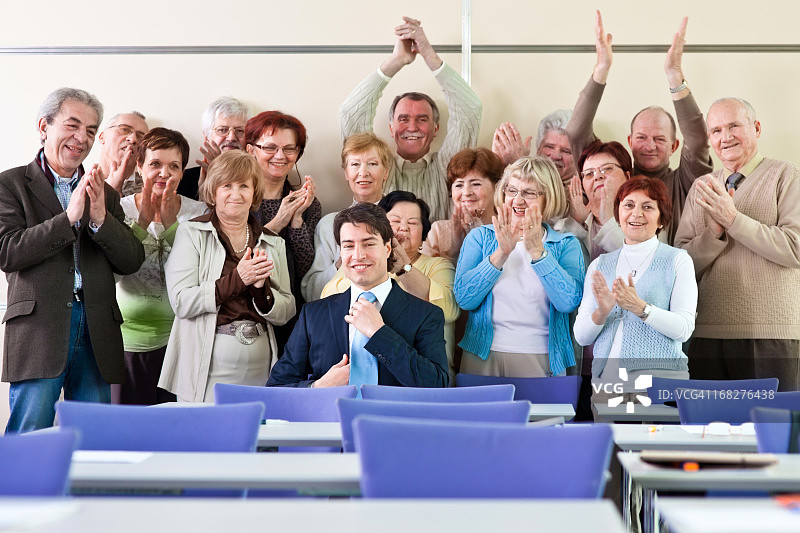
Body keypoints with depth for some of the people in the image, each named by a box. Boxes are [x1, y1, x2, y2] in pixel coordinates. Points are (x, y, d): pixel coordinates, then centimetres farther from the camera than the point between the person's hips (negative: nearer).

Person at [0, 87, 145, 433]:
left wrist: (100, 219, -8)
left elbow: (132, 262, 9)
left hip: (97, 333, 4)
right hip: (39, 327, -4)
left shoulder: (105, 194, 18)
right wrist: (69, 217, -14)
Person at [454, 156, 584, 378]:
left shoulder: (566, 245, 5)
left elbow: (568, 302, -12)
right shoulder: (480, 237, 6)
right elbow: (464, 299, -7)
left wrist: (537, 251, -17)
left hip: (542, 361, 0)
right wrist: (502, 252, -15)